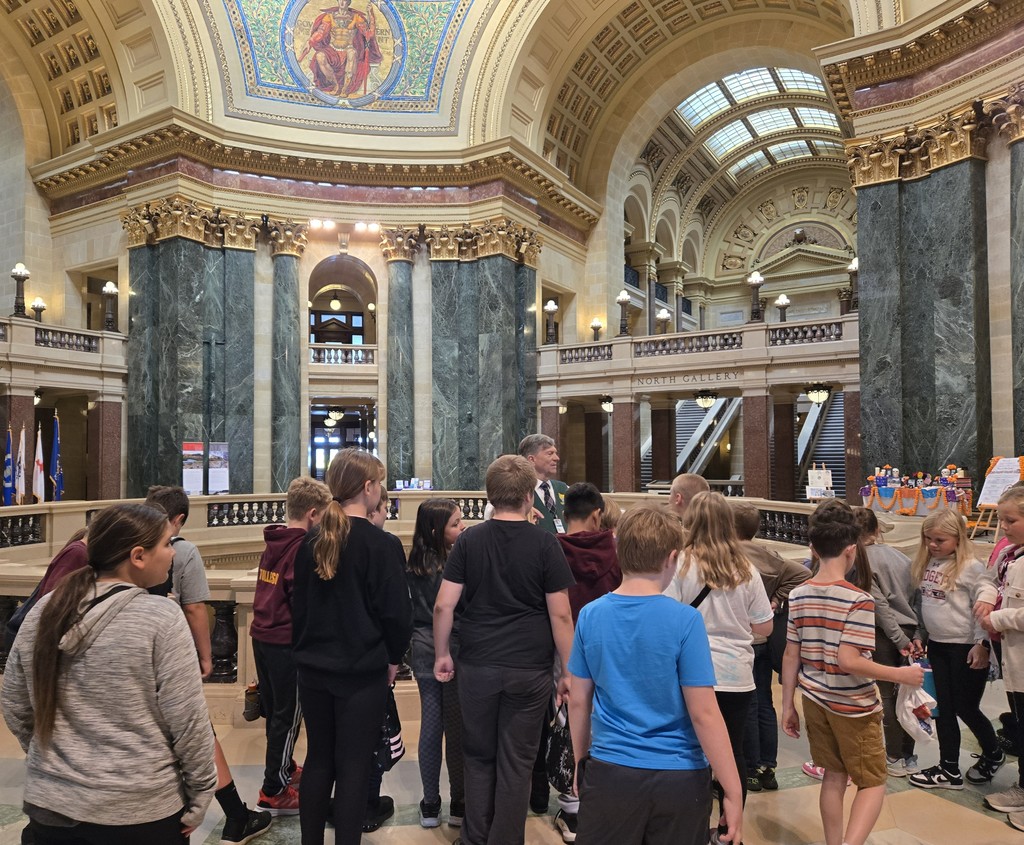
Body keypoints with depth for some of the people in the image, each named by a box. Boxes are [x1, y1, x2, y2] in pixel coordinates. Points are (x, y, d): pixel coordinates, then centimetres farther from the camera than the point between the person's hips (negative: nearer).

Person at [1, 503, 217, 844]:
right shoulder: (160, 618, -19)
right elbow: (188, 721, -17)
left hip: (50, 805, 5)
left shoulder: (43, 612, -1)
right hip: (138, 812, -5)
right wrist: (200, 796, -5)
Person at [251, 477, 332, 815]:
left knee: (275, 710, 21)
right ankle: (274, 791, 13)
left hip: (262, 635, 8)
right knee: (288, 715, 4)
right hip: (287, 642, -8)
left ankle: (283, 768, 37)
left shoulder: (273, 543, 7)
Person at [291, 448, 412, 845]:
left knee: (318, 760, 18)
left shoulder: (311, 541, 2)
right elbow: (396, 611, -14)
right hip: (363, 670, -6)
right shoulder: (379, 544, -16)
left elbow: (298, 603, 10)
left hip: (314, 668, 6)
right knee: (353, 767, 5)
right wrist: (393, 657, 2)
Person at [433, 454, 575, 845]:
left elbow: (443, 606, -3)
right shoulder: (544, 544, -6)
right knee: (516, 763, 10)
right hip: (529, 669, -2)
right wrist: (568, 671, 1)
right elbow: (560, 614, -7)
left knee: (479, 757, 18)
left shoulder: (469, 540, -1)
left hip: (477, 665, 2)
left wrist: (442, 654, 10)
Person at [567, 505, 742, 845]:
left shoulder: (590, 615, -6)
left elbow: (578, 701, 2)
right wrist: (733, 792, -6)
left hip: (609, 774, 2)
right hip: (679, 779, -2)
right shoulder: (685, 620, -16)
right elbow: (704, 714, -15)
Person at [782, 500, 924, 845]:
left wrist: (788, 706, 8)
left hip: (815, 700, 5)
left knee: (834, 776, 20)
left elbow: (791, 657, 0)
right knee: (873, 783, 10)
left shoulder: (797, 596, -3)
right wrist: (901, 675, -13)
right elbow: (847, 660, -25)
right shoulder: (858, 600, -20)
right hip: (852, 704, -5)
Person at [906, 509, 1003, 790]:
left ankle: (993, 754, 36)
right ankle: (949, 770, 20)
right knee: (943, 709, 10)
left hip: (965, 648, -6)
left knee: (965, 708, 7)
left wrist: (982, 644, -17)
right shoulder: (927, 563, 5)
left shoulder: (971, 567, -15)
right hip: (937, 645, 7)